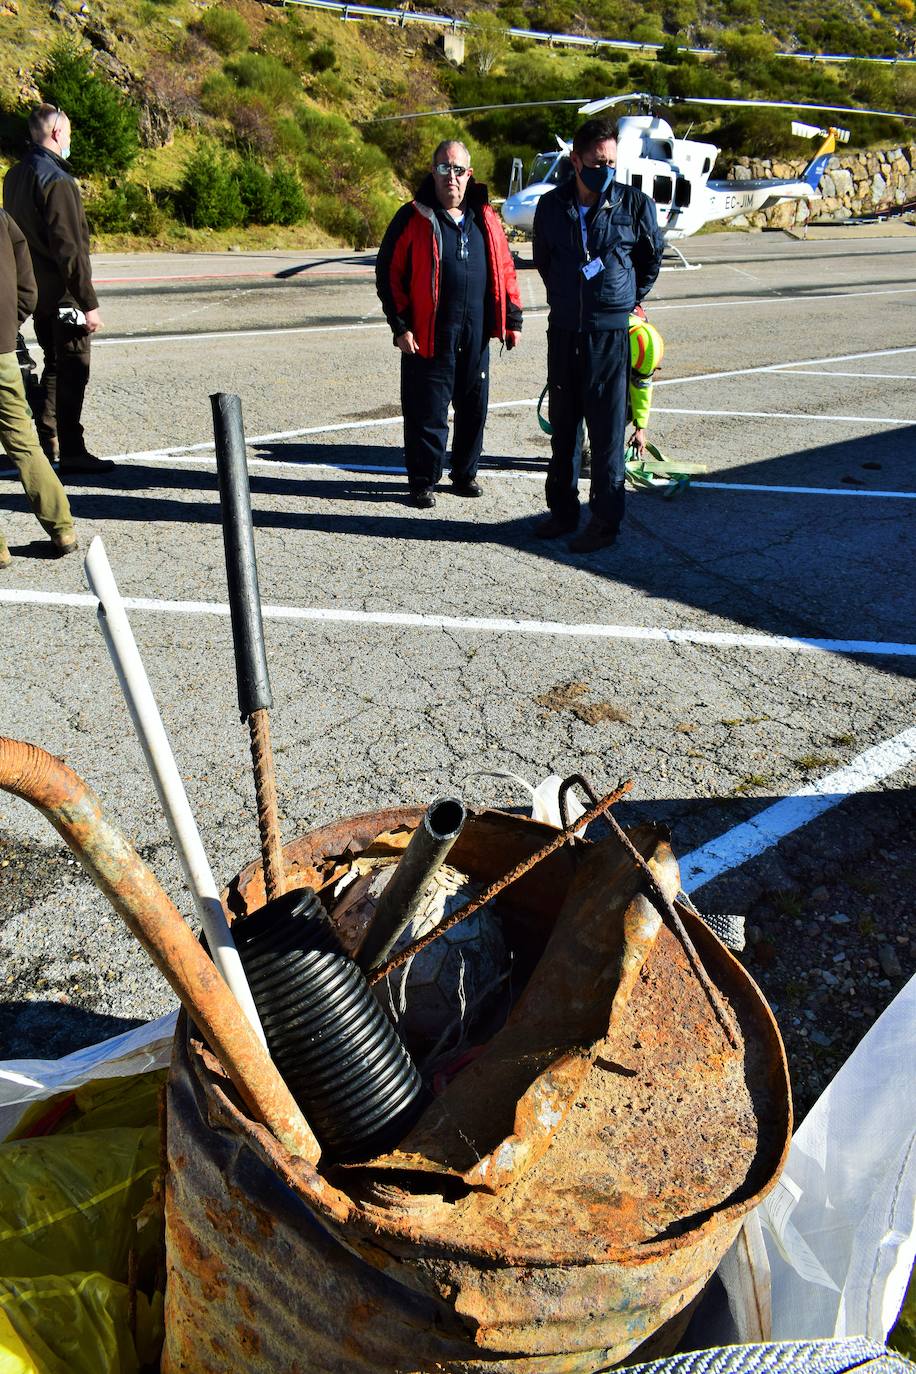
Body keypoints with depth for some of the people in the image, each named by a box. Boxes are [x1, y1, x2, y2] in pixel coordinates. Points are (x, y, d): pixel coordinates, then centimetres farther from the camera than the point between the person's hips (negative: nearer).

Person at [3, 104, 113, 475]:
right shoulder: (57, 180, -16)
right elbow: (68, 247, -21)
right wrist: (88, 302, -21)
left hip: (36, 292, 9)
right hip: (63, 294, -9)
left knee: (54, 364, 20)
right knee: (72, 370, -3)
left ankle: (46, 438, 25)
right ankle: (71, 451, -1)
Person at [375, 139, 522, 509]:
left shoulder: (485, 219, 11)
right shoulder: (413, 219, -2)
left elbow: (504, 270, 15)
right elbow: (388, 273, -4)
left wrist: (512, 320, 10)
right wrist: (400, 326, -10)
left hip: (476, 336, 4)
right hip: (428, 338, -4)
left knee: (474, 408, 11)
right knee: (427, 413, 0)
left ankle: (465, 474, 28)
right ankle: (422, 481, 14)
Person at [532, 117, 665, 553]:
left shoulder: (635, 204, -3)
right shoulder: (551, 205, 4)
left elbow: (652, 258, 13)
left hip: (610, 333, -3)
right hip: (563, 330, 4)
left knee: (607, 431, -2)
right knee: (562, 427, 10)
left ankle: (605, 521, 6)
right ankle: (562, 511, 22)